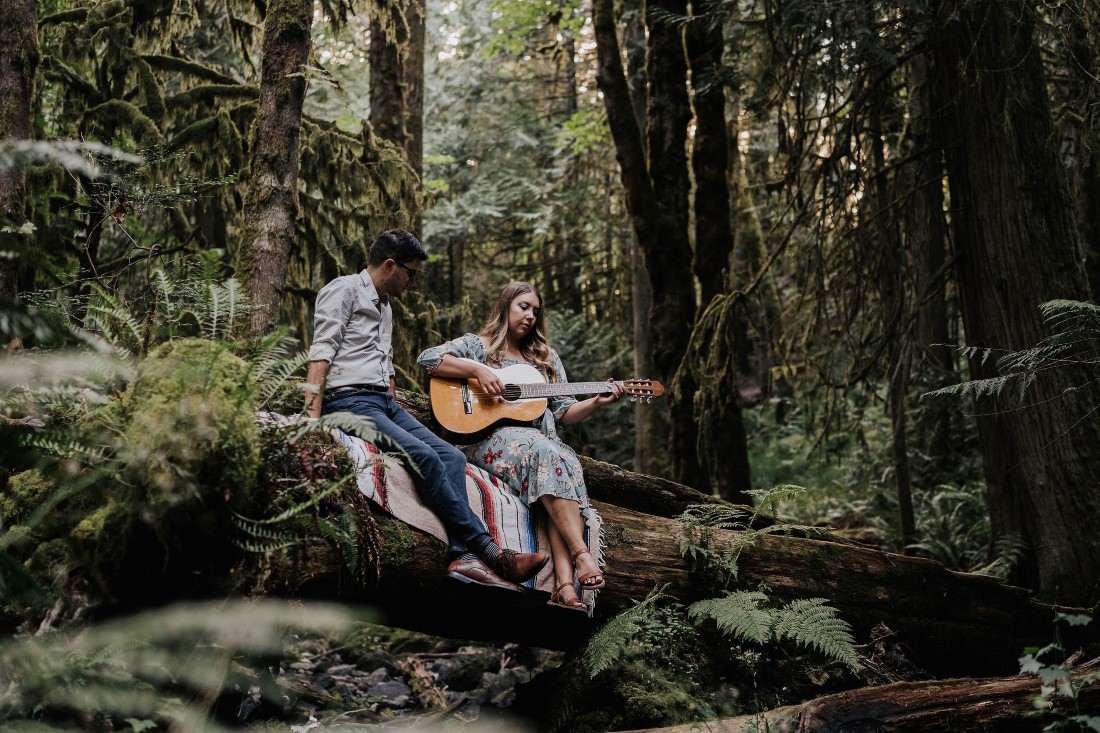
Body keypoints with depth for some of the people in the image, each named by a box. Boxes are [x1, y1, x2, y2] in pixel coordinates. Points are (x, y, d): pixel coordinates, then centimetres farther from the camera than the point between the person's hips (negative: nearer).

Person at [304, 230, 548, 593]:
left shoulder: (385, 308, 26)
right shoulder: (344, 289, -1)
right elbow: (321, 353, -12)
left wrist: (395, 410, 15)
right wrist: (313, 418, -21)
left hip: (385, 402, 9)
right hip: (349, 400, -9)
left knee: (452, 456, -14)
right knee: (423, 455, -27)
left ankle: (462, 556, -28)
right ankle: (489, 551, -27)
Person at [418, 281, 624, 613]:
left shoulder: (546, 358, 26)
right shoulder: (479, 345, 13)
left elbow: (564, 413, 20)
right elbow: (428, 358, -2)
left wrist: (596, 402, 2)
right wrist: (477, 370, -13)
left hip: (543, 441, 4)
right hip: (491, 439, -3)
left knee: (567, 463, -34)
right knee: (549, 456, -37)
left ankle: (566, 585, -48)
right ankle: (582, 554, -44)